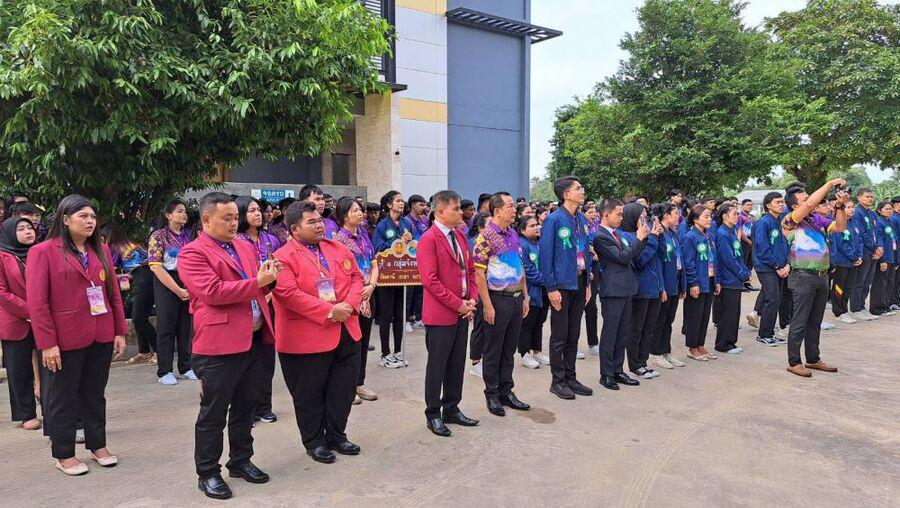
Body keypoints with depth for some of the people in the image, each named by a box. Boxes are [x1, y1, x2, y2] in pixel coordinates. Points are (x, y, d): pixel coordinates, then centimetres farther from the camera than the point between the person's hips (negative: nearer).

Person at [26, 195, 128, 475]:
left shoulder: (100, 251, 9)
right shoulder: (43, 252, -7)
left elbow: (114, 293, 9)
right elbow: (37, 302, -11)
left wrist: (120, 331, 6)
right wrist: (47, 343, -14)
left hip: (101, 337, 5)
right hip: (65, 340, -5)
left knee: (95, 394, 16)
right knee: (63, 398, 9)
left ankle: (98, 445, 29)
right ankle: (64, 454, 22)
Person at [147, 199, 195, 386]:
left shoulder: (189, 235, 10)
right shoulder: (158, 236, -5)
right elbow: (156, 267, -12)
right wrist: (177, 290, -15)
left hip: (188, 285, 5)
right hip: (166, 284, -5)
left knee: (185, 326, 9)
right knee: (166, 327, 1)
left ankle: (185, 367, 19)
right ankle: (164, 372, 9)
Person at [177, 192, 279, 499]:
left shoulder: (245, 247, 15)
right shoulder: (193, 253, -8)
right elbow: (212, 292, -20)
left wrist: (267, 278, -1)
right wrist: (256, 282, -20)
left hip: (254, 340, 7)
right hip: (219, 346, -7)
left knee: (245, 407, 18)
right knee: (213, 414, 6)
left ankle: (240, 461, 33)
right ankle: (207, 473, 20)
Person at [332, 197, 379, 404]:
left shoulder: (364, 236, 10)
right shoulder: (339, 239, -10)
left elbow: (374, 266, 10)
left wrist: (370, 287, -8)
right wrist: (360, 298, -11)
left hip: (367, 296, 6)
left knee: (363, 340, 12)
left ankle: (359, 383, 24)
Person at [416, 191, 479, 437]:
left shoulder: (460, 235, 11)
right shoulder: (429, 239, -14)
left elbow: (470, 270, 15)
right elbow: (430, 280, -19)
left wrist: (472, 300, 1)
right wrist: (457, 304, -16)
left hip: (462, 312, 7)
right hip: (441, 314, -7)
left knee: (457, 364, 15)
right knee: (437, 366, 5)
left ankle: (452, 409, 28)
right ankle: (433, 414, 18)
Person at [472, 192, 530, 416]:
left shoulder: (513, 234, 11)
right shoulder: (486, 236, -13)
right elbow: (478, 273, -15)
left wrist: (525, 296, 13)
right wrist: (487, 305, -17)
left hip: (516, 298, 7)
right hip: (498, 299, -7)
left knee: (509, 349, 15)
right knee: (493, 350, 5)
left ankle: (506, 392, 26)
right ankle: (492, 395, 18)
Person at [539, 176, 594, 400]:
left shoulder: (582, 219, 8)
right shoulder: (554, 220, -12)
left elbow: (586, 252, 14)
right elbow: (546, 255, -14)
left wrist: (588, 283, 10)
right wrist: (551, 288, -16)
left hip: (579, 283, 7)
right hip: (562, 284, -7)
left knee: (573, 335, 14)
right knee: (559, 336, 3)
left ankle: (570, 377, 25)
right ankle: (558, 381, 15)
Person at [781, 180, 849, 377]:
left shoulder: (817, 219, 12)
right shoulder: (789, 221, -10)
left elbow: (840, 227, 9)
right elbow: (811, 203, -22)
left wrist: (840, 206, -5)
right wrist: (830, 183, -14)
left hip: (822, 277, 7)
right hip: (804, 277, -7)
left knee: (815, 322, 15)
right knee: (799, 322, -2)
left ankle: (813, 359, 26)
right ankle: (794, 362, 7)